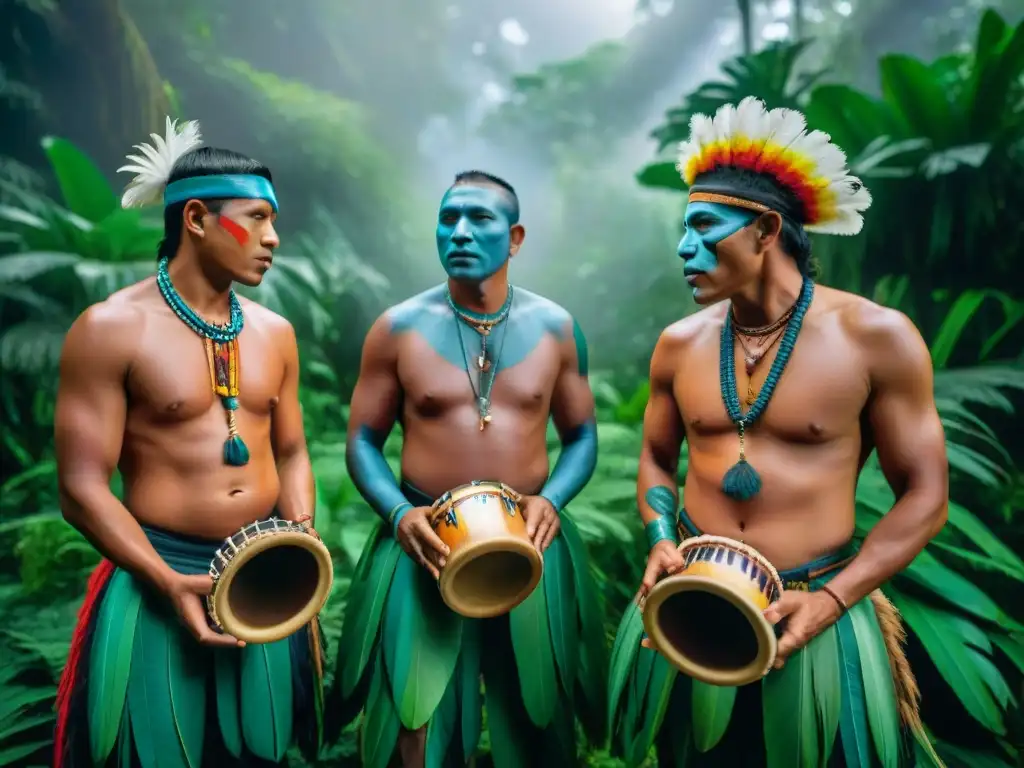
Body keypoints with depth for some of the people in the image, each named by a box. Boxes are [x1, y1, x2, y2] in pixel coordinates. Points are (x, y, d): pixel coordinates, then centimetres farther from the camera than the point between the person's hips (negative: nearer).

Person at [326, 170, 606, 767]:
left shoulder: (554, 327, 1)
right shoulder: (399, 328, -4)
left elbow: (582, 437, 7)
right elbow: (364, 441, 1)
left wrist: (551, 500, -11)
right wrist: (398, 514, -15)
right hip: (425, 544, -1)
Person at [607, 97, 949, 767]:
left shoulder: (876, 337, -13)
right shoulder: (680, 345, -2)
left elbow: (925, 497, -7)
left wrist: (831, 601, -15)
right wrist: (661, 540, -6)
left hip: (817, 614, -3)